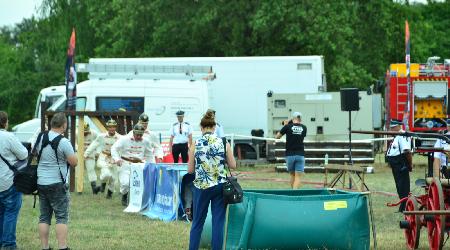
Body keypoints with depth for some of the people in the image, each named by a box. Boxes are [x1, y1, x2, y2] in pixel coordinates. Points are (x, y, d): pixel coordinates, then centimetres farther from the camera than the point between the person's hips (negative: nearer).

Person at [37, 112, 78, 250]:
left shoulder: (40, 138, 6)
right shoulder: (63, 142, -14)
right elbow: (74, 162, -11)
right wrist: (69, 152, 5)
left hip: (41, 182, 6)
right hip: (57, 184, -6)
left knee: (44, 217, 9)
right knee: (62, 217, -3)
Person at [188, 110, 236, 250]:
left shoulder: (196, 145, -6)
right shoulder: (223, 143, -5)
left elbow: (190, 170, -3)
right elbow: (233, 165, 1)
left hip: (202, 186, 0)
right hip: (220, 186, 0)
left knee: (197, 222, 12)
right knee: (218, 222, 5)